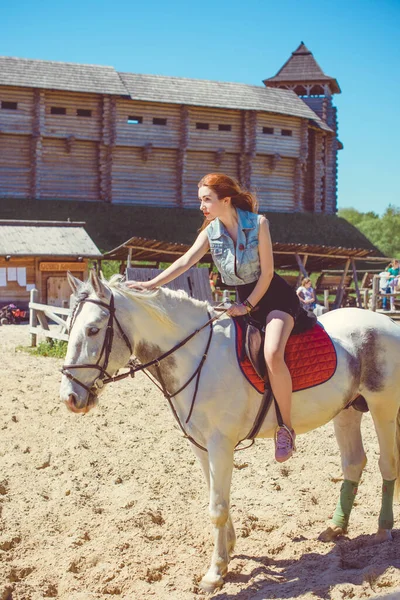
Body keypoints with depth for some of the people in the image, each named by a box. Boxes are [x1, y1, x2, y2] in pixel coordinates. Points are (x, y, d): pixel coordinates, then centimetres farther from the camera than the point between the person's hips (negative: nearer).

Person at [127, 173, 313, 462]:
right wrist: (150, 284, -24)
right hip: (243, 300, 7)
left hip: (275, 296, -7)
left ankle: (286, 428, -19)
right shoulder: (210, 232, -3)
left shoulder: (258, 223, -16)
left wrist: (248, 306, -16)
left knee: (272, 353, -30)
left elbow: (267, 271, -14)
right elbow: (185, 261, -12)